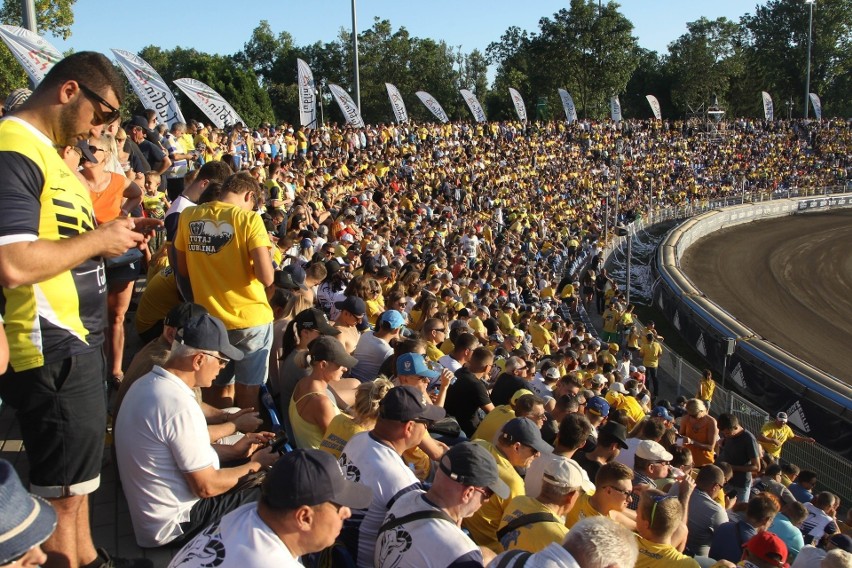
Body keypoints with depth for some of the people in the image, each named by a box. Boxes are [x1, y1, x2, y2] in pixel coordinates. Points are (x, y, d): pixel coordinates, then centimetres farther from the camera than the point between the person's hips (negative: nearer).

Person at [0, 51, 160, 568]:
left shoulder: (48, 151, 12)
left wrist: (119, 235, 4)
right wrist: (97, 239, -18)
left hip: (78, 341, 11)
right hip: (52, 354, -11)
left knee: (79, 471, 24)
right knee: (60, 496, 4)